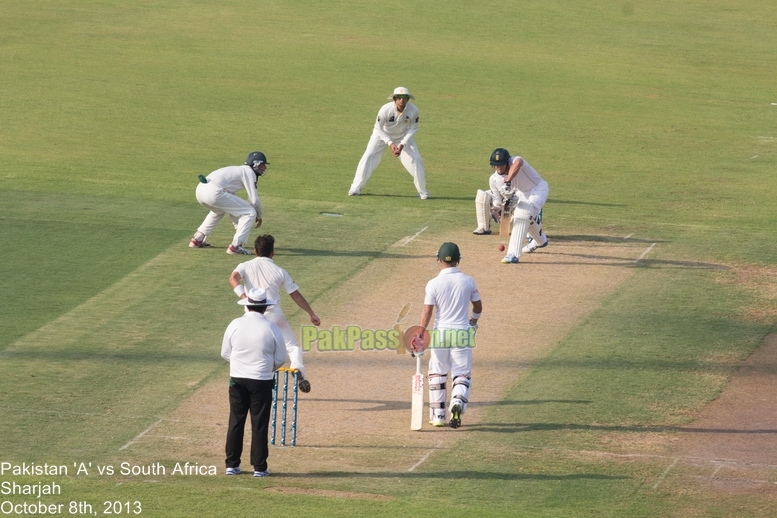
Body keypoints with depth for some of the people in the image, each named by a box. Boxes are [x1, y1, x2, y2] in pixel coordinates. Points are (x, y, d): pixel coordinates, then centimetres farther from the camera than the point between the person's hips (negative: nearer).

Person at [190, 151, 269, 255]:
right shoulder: (249, 172, 5)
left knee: (219, 210, 41)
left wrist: (238, 226, 39)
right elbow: (254, 200, -1)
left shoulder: (238, 170, 31)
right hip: (214, 192, -9)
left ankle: (197, 240, 36)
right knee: (250, 213, -1)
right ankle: (235, 246, -7)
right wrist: (259, 216, 17)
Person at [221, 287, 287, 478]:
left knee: (235, 422, 10)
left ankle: (232, 464, 12)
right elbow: (280, 359, -1)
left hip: (237, 380, 2)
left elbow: (225, 353, 5)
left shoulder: (235, 325, -5)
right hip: (262, 381, -2)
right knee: (259, 424, 3)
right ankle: (259, 467, 5)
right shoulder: (271, 328, -8)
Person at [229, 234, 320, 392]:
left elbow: (233, 278, -14)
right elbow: (296, 296, 11)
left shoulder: (246, 266, 8)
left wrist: (243, 296, -26)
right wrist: (311, 313, 18)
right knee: (293, 346, 7)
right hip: (274, 315, 0)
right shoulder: (279, 271, 8)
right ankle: (297, 368, -23)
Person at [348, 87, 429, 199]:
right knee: (368, 157, -15)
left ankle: (422, 191, 9)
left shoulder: (413, 110, -27)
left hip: (403, 136, 2)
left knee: (415, 159, -8)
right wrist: (390, 143, -29)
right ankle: (355, 188, -3)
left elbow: (413, 129, -12)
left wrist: (402, 145, -24)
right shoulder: (385, 109, -33)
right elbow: (378, 129, -19)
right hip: (383, 135, -2)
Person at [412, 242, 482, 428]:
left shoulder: (434, 284, -6)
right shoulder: (468, 281, 0)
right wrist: (473, 320, 31)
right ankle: (458, 402, -24)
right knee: (462, 374, 5)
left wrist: (420, 334, -10)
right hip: (462, 333, 1)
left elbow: (427, 311, -11)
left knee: (437, 375, 14)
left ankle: (437, 415, 16)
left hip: (440, 333, 0)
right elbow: (478, 307, 10)